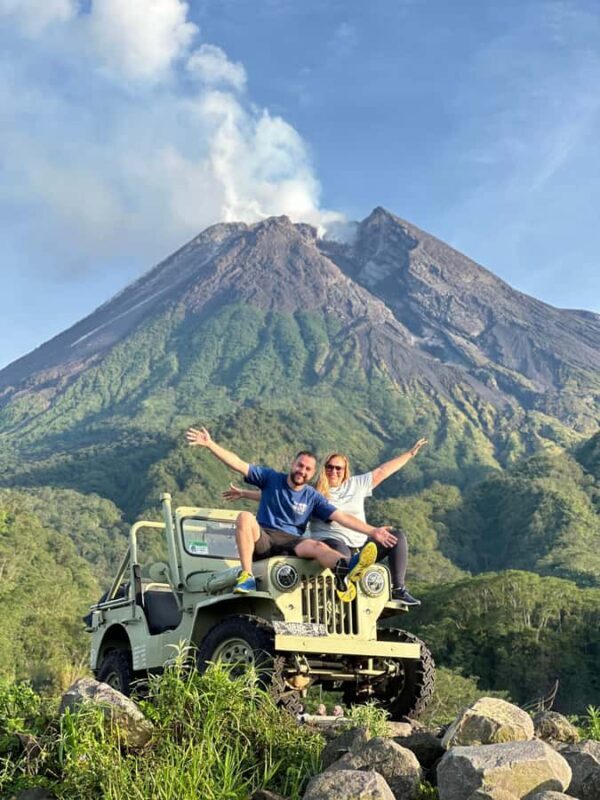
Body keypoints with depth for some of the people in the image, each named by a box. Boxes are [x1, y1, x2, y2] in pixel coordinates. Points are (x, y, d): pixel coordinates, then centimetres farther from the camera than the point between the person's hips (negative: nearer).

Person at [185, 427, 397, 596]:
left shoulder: (313, 497, 11)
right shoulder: (270, 478, 7)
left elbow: (341, 517, 3)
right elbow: (238, 464, -3)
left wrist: (371, 531, -10)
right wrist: (209, 444, -14)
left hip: (292, 543, 1)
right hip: (262, 540, -1)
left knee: (318, 547, -33)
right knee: (245, 517, -33)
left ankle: (348, 568, -67)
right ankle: (247, 577, -36)